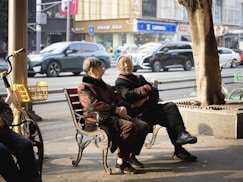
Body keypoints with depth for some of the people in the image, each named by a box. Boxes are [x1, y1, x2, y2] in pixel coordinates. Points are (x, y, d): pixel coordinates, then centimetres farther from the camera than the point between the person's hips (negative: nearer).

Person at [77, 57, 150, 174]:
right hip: (99, 119, -8)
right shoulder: (84, 88, -2)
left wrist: (122, 107, 3)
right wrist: (116, 110, -18)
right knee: (129, 126, -32)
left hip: (113, 116, 9)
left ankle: (131, 156, 3)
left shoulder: (105, 86, 28)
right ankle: (121, 163, -23)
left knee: (143, 126, -10)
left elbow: (116, 100, 29)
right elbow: (94, 105, -17)